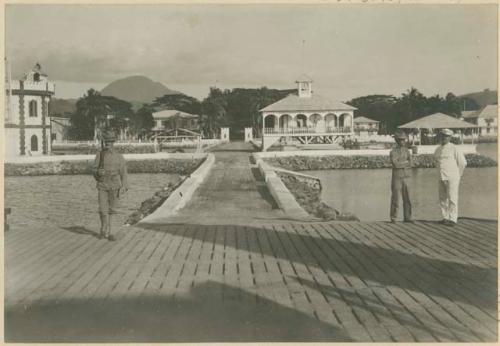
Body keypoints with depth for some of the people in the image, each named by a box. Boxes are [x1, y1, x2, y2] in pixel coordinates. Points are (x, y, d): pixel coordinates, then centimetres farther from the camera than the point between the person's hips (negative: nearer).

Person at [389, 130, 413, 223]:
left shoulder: (407, 150, 10)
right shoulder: (393, 152, -6)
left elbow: (411, 164, 0)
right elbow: (396, 164, -21)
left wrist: (401, 164, -14)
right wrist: (406, 162, -9)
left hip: (406, 178, 5)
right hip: (397, 178, -5)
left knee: (407, 199, 4)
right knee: (395, 198, -3)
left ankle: (407, 217, 10)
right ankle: (393, 218, 6)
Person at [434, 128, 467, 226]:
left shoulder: (454, 149, -9)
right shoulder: (438, 150, 10)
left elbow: (463, 163, -5)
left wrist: (457, 175, 2)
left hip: (452, 178, -6)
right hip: (442, 178, 6)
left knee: (452, 199, -6)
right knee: (443, 199, 8)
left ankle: (453, 219, -2)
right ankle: (446, 218, 17)